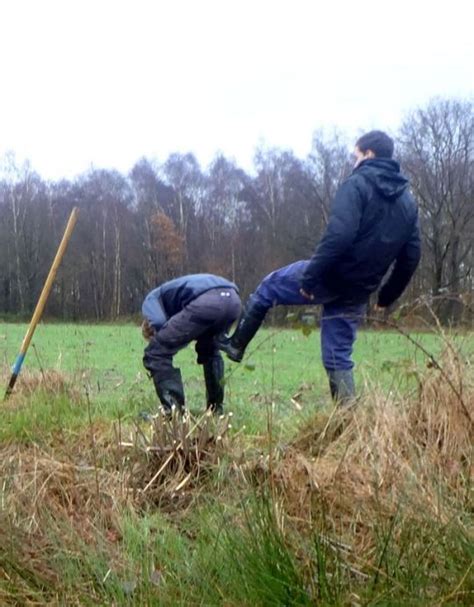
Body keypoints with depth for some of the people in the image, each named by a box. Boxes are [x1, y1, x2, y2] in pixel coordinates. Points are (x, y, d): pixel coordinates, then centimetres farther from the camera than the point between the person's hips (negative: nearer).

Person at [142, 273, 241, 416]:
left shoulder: (151, 299, 27)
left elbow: (158, 324, 3)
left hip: (206, 302, -8)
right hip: (233, 298, 8)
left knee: (156, 353, 6)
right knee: (209, 348, 37)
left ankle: (174, 411, -1)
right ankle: (216, 407, 37)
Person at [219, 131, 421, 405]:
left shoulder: (358, 184, -11)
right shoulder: (408, 200, 12)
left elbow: (338, 236, -24)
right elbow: (411, 256, 11)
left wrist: (310, 277, -20)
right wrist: (388, 296, 18)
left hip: (329, 277, -6)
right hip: (357, 292, 6)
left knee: (267, 288, 19)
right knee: (338, 358, 13)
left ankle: (236, 345, 31)